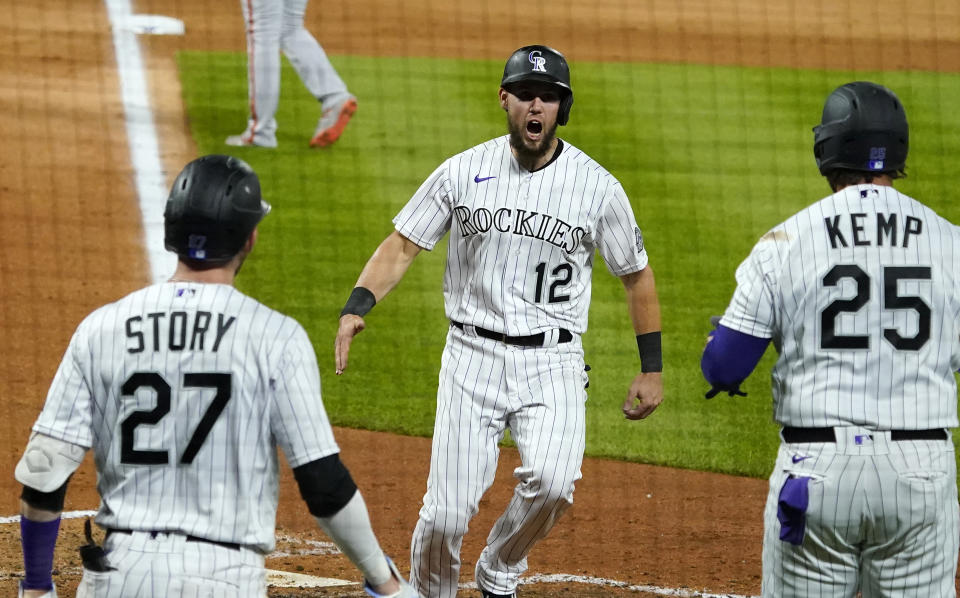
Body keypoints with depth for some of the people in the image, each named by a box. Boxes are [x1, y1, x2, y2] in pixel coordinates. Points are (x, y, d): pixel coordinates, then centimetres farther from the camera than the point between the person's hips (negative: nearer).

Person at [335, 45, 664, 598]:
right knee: (446, 513, -6)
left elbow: (637, 275, 9)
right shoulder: (462, 173, 1)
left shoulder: (598, 188, -1)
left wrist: (653, 370, 7)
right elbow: (403, 245, 4)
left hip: (552, 364, -1)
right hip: (472, 357, 1)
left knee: (551, 481, -27)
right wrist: (357, 307, -13)